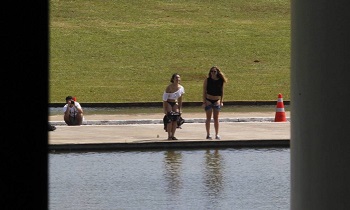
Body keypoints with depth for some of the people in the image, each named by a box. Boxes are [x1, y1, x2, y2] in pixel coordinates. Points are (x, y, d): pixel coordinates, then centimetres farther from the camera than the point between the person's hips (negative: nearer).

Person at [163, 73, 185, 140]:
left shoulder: (181, 88, -2)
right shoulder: (169, 87, -18)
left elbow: (180, 99, 9)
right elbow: (164, 99, -15)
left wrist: (180, 109, 9)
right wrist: (165, 110, -18)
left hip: (175, 104, 5)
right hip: (168, 103, -5)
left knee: (175, 119, -5)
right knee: (170, 120, -14)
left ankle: (173, 135, 2)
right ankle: (169, 136, -10)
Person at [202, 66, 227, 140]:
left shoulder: (221, 81, -1)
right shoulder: (207, 80, -6)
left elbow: (222, 91, 6)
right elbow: (204, 91, -5)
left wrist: (221, 101, 2)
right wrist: (204, 102, -8)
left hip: (217, 101, 2)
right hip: (208, 100, -2)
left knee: (216, 118, 5)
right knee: (208, 118, 1)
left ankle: (217, 134, 10)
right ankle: (208, 134, 5)